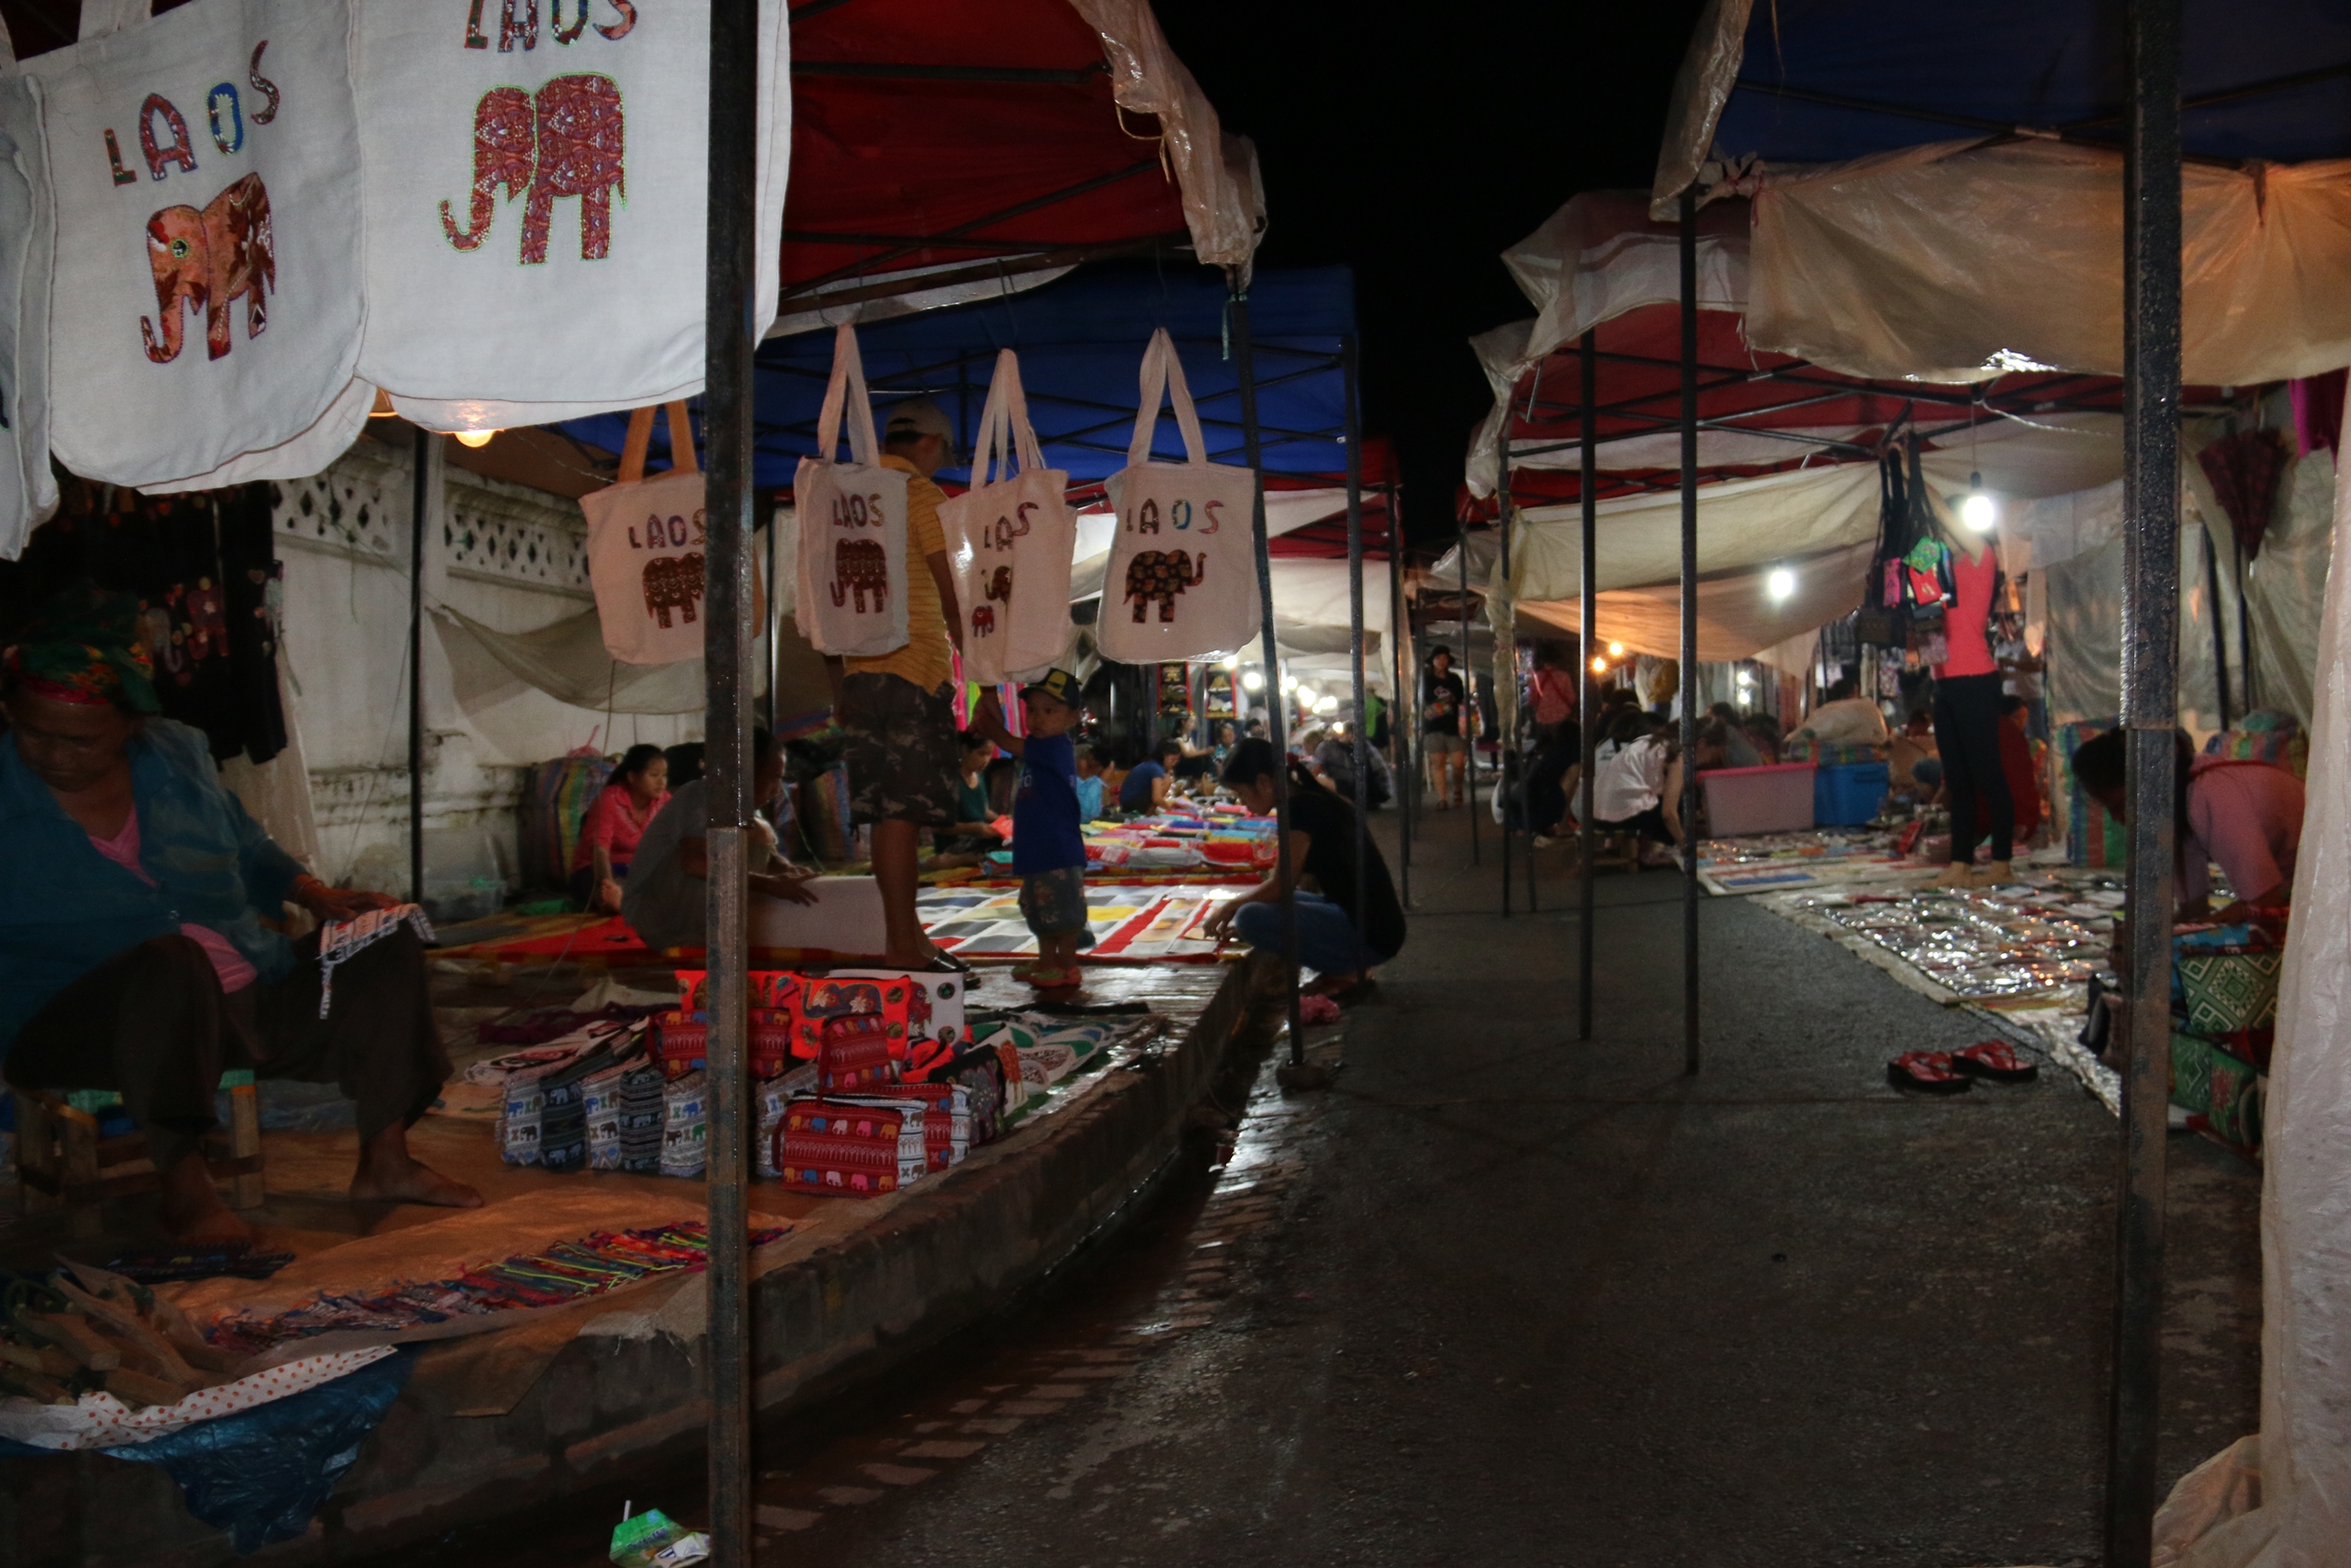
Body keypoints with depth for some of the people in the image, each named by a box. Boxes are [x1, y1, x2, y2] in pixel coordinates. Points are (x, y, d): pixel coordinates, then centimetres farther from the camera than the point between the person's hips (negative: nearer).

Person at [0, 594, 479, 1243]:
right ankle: (183, 1183, -31)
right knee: (170, 963, -39)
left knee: (387, 949, -4)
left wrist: (319, 897, 8)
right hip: (78, 1018, -6)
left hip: (248, 997, 6)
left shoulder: (178, 755, 9)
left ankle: (384, 1161, -4)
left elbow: (249, 850, 23)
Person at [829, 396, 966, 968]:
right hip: (914, 665, -7)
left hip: (859, 669, 7)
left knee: (888, 809, 11)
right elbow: (952, 598, -9)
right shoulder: (921, 494, -5)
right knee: (903, 810, -7)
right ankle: (903, 943, -7)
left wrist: (837, 677, 22)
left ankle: (906, 933, 17)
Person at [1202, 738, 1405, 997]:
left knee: (1250, 918, -20)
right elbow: (1305, 885, 21)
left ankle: (1346, 971, -6)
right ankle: (1353, 963, 11)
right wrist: (1237, 907, 19)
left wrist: (1229, 908, 2)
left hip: (1371, 935, -10)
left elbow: (1280, 886, -14)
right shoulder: (1311, 801, 14)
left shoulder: (1302, 808, -15)